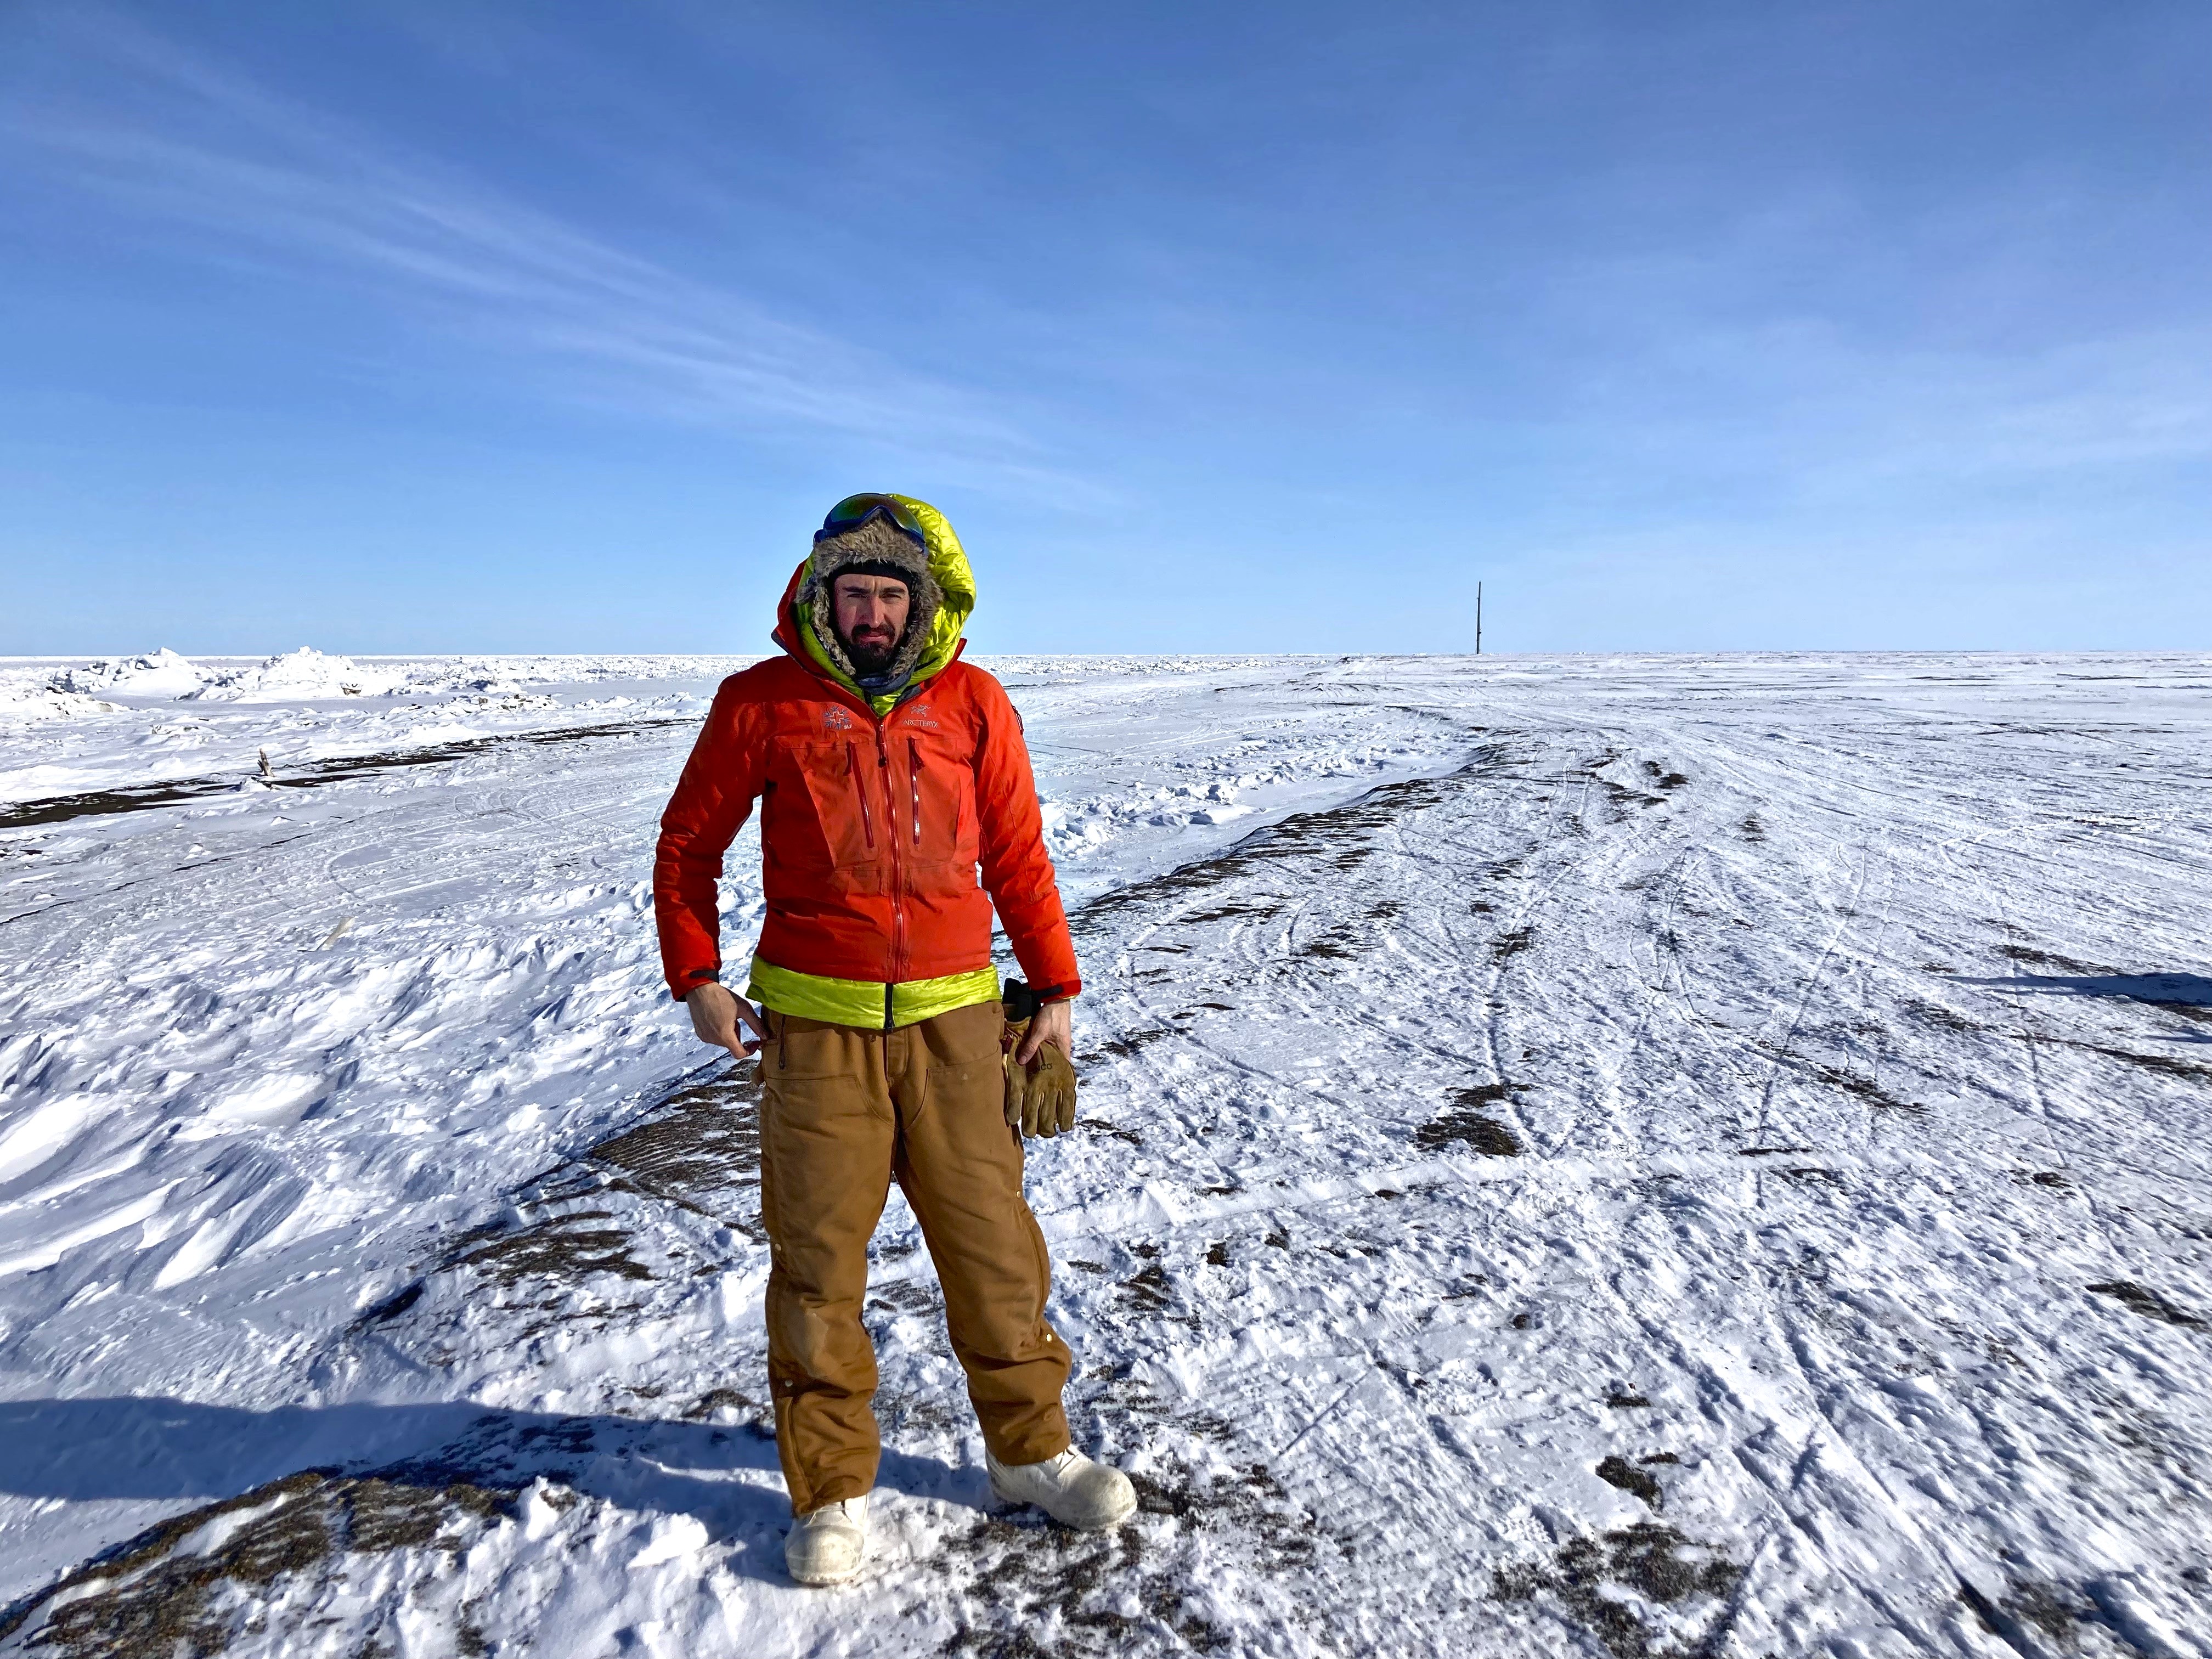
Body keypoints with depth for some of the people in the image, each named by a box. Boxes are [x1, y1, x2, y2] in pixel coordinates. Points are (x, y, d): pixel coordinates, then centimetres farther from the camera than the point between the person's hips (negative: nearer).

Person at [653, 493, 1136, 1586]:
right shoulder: (763, 703, 0)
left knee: (992, 1241, 10)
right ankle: (831, 1490, 25)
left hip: (955, 1019, 2)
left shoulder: (973, 703, 4)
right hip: (815, 1027, -1)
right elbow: (688, 842, 9)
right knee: (818, 1259, 7)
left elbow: (1018, 857, 9)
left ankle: (1028, 1449, 30)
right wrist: (696, 975, 0)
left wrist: (1054, 989, 7)